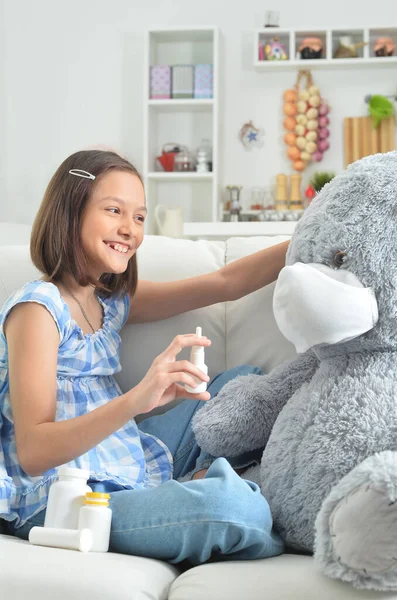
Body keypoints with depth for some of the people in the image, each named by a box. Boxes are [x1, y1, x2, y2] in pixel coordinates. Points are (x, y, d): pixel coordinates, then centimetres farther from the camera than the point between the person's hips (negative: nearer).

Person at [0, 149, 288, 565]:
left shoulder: (112, 300, 10)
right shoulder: (38, 307, -14)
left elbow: (225, 284, 9)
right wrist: (135, 400, -36)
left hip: (136, 467, 9)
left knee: (246, 380, 16)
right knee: (234, 504, -32)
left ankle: (201, 480, -4)